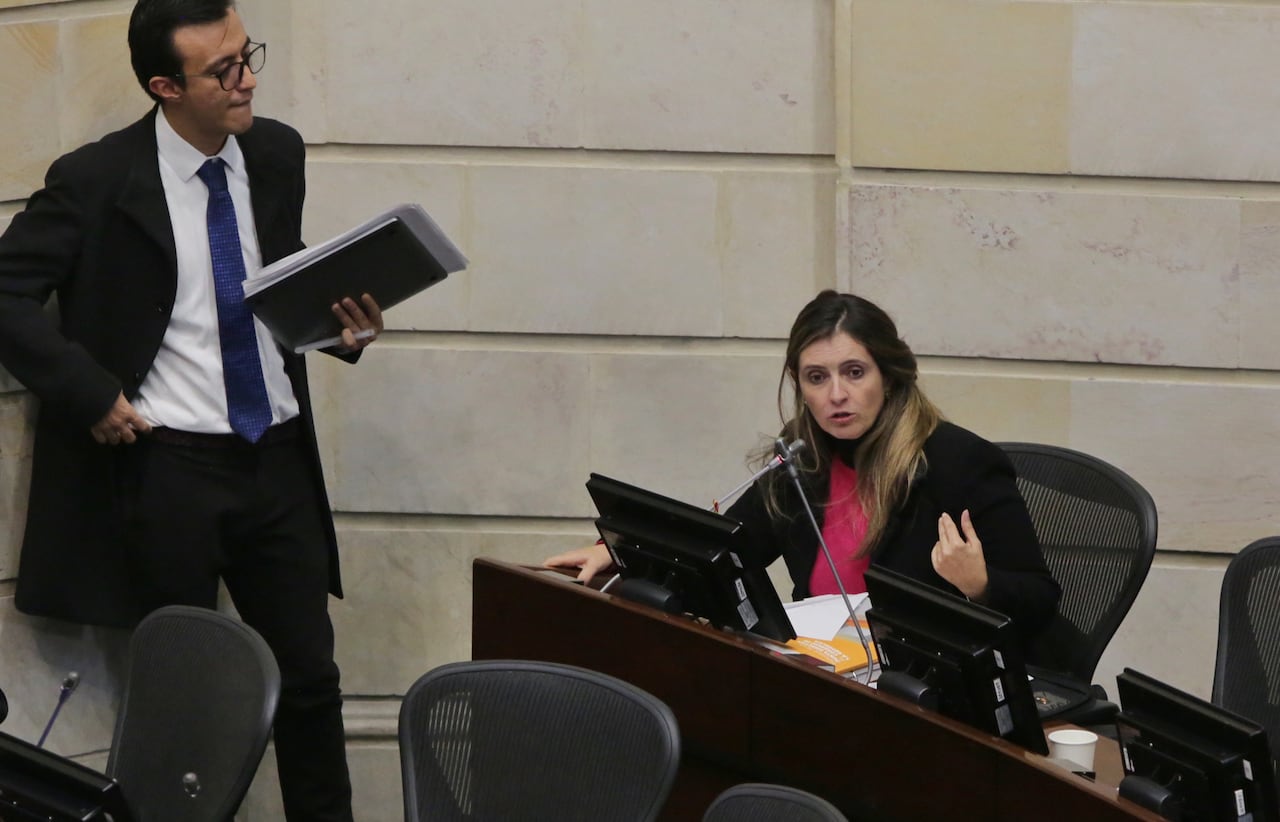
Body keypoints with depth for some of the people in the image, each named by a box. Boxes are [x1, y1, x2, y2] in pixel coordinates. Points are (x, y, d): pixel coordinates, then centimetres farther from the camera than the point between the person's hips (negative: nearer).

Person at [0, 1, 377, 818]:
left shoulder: (277, 154, 4)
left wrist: (344, 322, -1)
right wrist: (91, 394, -16)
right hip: (169, 467, -4)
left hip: (278, 454, 4)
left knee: (310, 680, 8)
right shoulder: (99, 181, -11)